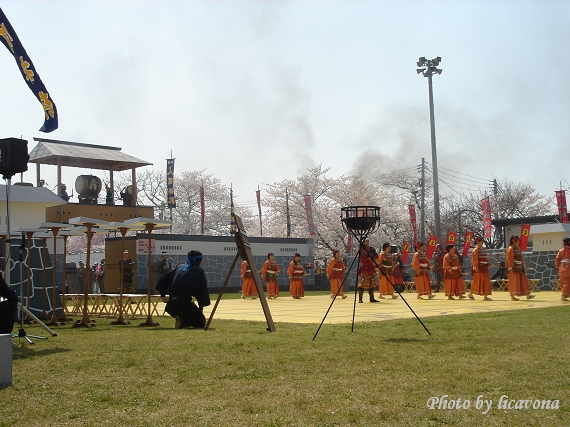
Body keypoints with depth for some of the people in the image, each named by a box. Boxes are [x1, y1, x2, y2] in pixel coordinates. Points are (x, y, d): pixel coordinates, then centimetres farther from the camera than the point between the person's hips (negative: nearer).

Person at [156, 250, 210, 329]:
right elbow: (203, 290, 0)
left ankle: (181, 319, 4)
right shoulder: (199, 271, 2)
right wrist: (201, 307, 7)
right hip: (185, 303, -6)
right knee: (201, 322, 7)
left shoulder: (180, 267, 19)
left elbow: (163, 280, 17)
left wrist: (163, 296, 16)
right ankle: (183, 321, -21)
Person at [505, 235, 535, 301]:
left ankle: (527, 295, 1)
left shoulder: (518, 249, 16)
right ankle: (512, 296, 1)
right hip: (514, 269, -8)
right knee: (513, 282, -6)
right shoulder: (510, 249, -10)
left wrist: (522, 265, 16)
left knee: (524, 281, 3)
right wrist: (511, 268, -20)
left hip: (520, 268, 8)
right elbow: (509, 259, -14)